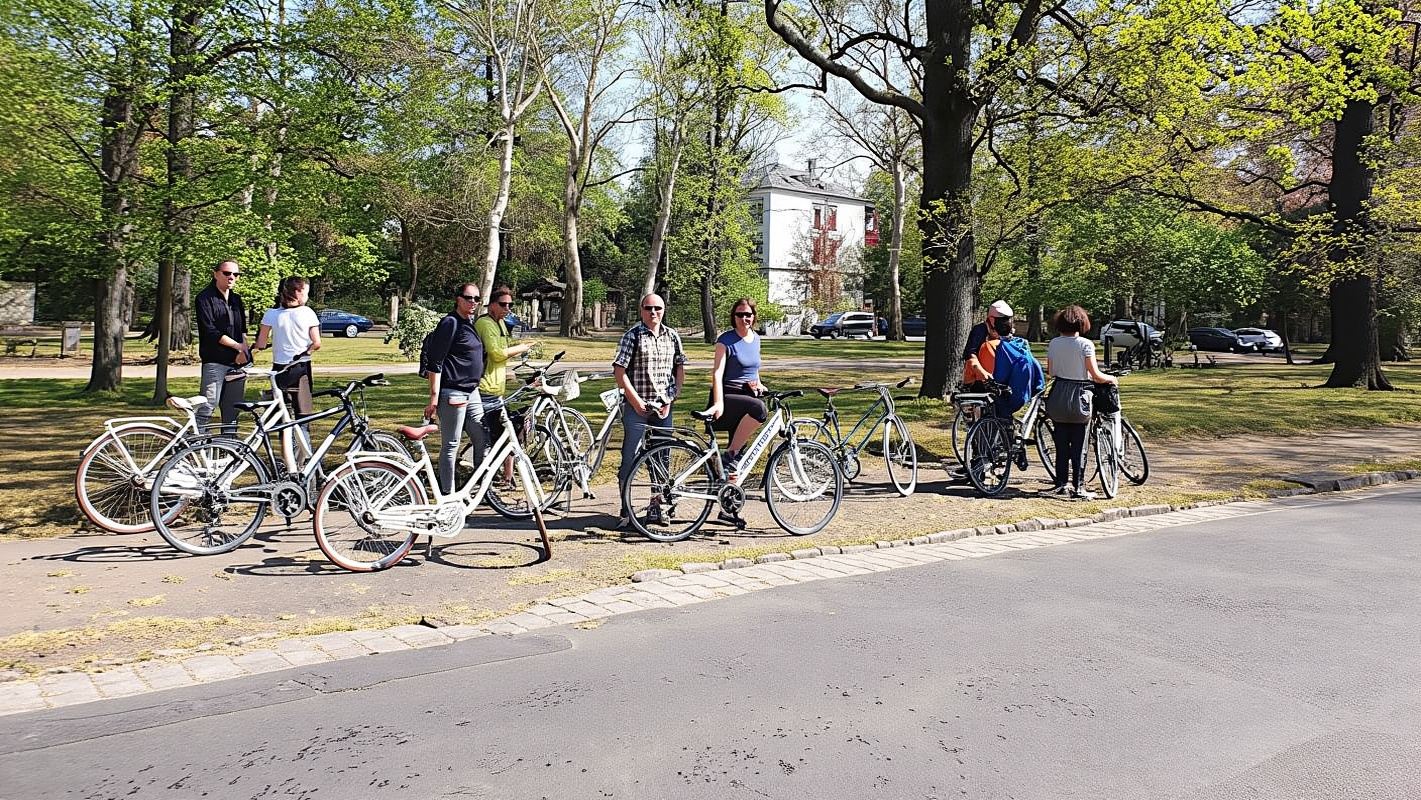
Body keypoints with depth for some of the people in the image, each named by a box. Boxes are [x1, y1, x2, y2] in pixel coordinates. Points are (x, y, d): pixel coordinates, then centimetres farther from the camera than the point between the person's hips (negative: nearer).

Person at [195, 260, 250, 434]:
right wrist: (237, 345, -11)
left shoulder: (236, 299, 18)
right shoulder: (205, 298, -2)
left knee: (232, 410, 6)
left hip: (236, 362, 6)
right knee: (209, 405, -13)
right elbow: (209, 330, -11)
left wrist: (243, 351, -4)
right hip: (215, 361, -6)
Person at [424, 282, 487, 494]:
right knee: (450, 446, -1)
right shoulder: (450, 323, -11)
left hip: (472, 393, 9)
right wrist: (434, 397, -19)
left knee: (483, 441, 11)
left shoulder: (472, 324, 15)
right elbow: (435, 363, -15)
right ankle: (447, 494, 7)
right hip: (453, 394, -9)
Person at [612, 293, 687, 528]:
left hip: (663, 408, 4)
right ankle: (626, 511, 5)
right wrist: (636, 400, -11)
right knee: (630, 459, -3)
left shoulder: (672, 336, 8)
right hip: (637, 406, -4)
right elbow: (619, 371, -8)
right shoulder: (633, 335, -5)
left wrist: (671, 399, 2)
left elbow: (679, 369, 13)